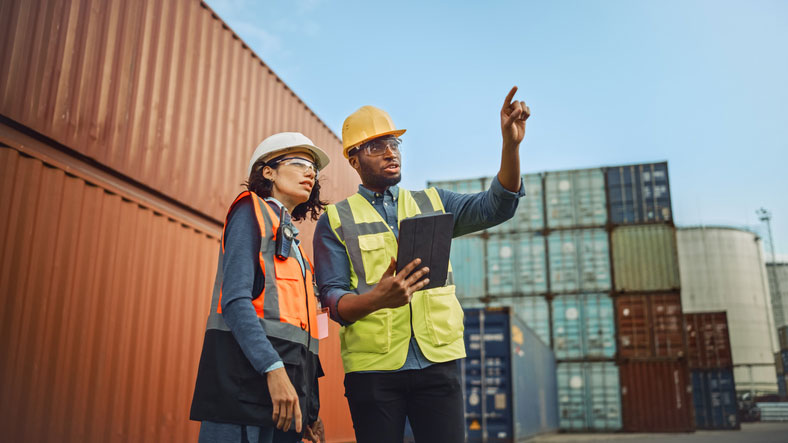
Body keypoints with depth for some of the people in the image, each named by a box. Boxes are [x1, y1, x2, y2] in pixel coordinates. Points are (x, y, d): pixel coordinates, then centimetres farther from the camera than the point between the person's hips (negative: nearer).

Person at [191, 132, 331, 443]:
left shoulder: (292, 240, 24)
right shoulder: (251, 211, 3)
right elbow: (235, 299, -12)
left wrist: (310, 410, 14)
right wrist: (274, 368, -23)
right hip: (247, 370, -7)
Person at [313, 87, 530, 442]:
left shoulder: (433, 203, 14)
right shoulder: (335, 221, 6)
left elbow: (496, 206, 0)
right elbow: (333, 298, -2)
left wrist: (510, 144, -16)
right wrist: (377, 298, -24)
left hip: (437, 362, 2)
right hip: (372, 368, -2)